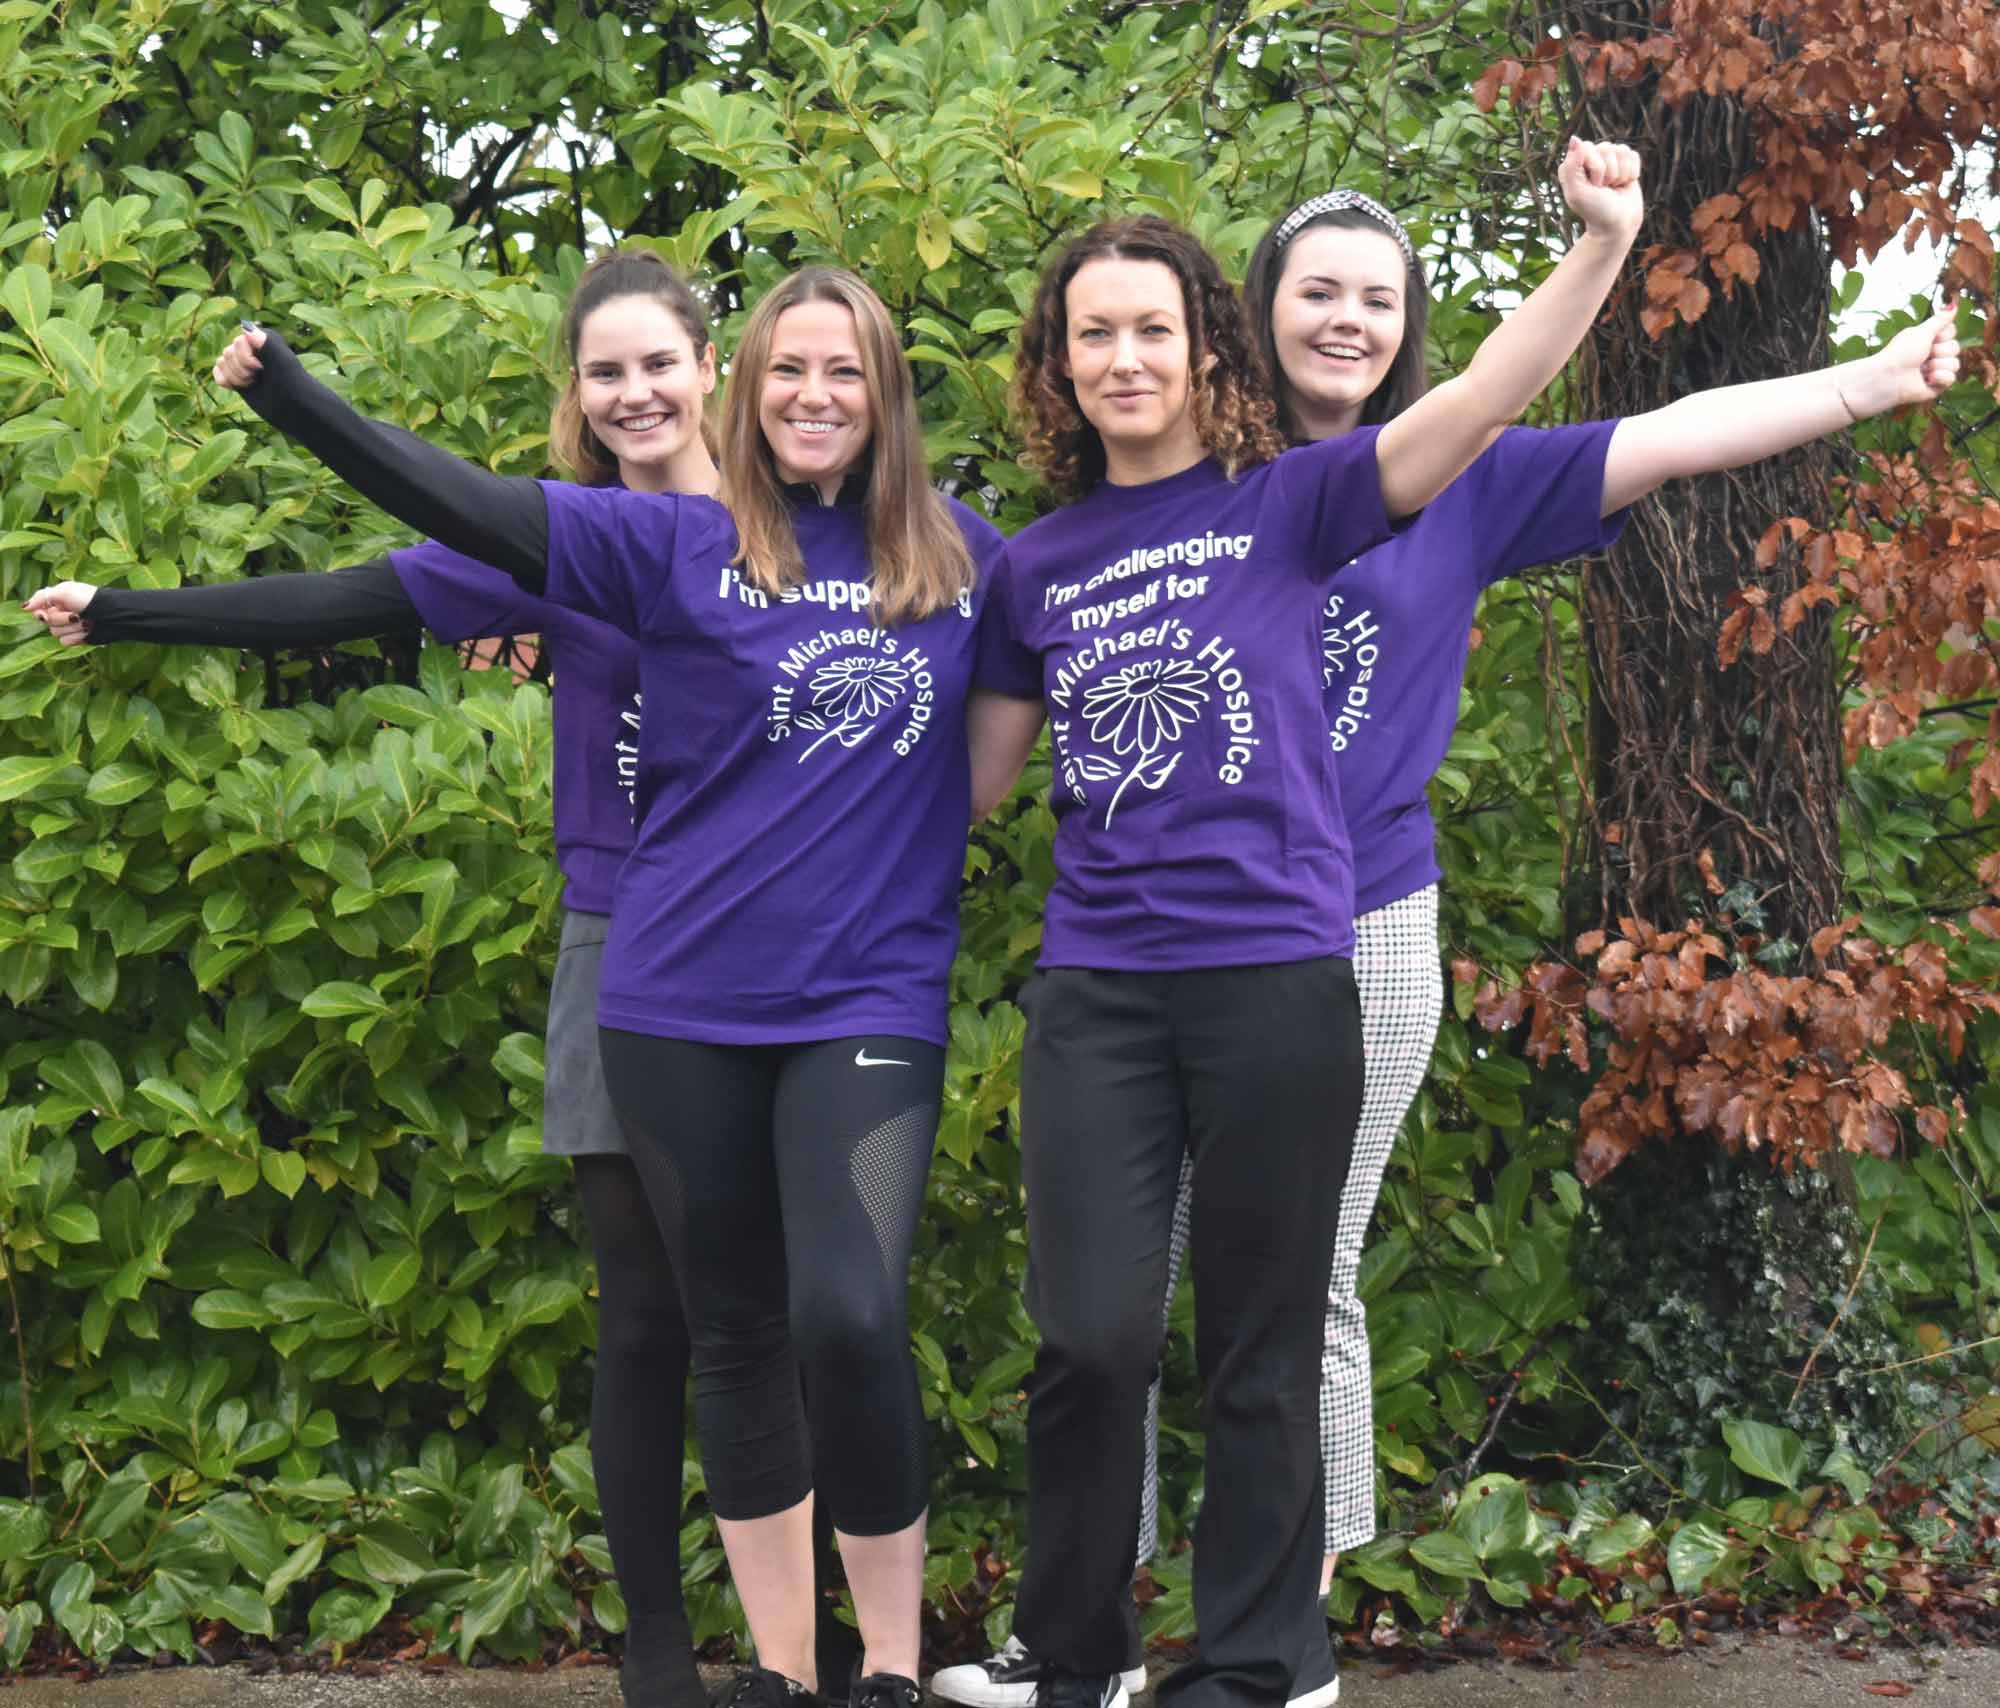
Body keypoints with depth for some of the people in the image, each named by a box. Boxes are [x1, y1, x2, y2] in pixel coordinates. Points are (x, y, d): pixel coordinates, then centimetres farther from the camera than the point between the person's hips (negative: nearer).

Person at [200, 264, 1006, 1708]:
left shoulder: (962, 561, 7)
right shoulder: (684, 546, 1)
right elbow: (470, 509, -7)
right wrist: (293, 397, -15)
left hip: (870, 1001, -1)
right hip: (686, 1000, 1)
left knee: (850, 1318, -17)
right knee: (737, 1337, 8)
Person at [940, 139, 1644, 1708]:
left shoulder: (1287, 503, 1)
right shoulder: (1037, 566, 11)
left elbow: (1480, 401, -13)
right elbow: (980, 771, 20)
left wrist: (1603, 243, -26)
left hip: (1277, 973, -2)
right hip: (1096, 987, 2)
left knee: (1261, 1351, 5)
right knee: (1093, 1335, -3)